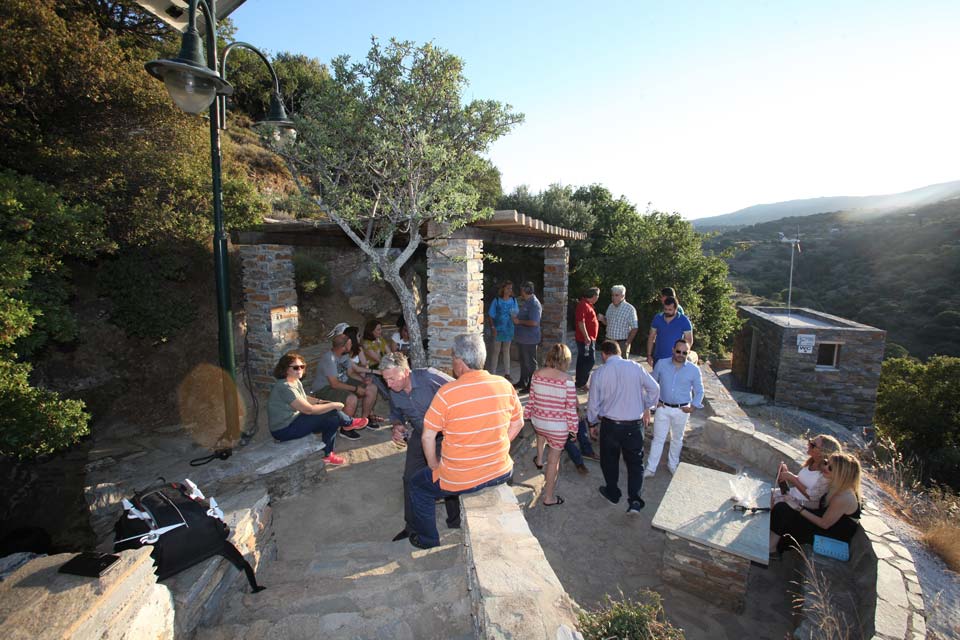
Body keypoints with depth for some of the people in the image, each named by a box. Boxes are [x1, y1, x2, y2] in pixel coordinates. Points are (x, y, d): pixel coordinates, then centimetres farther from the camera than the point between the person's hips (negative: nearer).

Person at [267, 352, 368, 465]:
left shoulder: (296, 381, 4)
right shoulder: (285, 387, -27)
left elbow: (304, 398, 17)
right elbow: (308, 409, -27)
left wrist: (320, 401, 0)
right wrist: (333, 405, -17)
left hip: (293, 420, 10)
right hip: (284, 430, -10)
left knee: (333, 419, -2)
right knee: (332, 413, -17)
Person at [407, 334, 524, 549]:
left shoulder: (447, 393, -22)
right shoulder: (505, 385, -9)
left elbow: (428, 437, -14)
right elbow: (517, 424, 5)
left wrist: (434, 467, 2)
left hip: (460, 481, -4)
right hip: (501, 473, 5)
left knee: (418, 484, 23)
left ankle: (428, 539, 36)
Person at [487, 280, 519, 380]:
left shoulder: (513, 301, 2)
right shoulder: (496, 301, -8)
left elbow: (517, 314, 6)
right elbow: (491, 316, -6)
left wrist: (515, 315, -17)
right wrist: (493, 328, -13)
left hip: (509, 330, 3)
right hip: (498, 330, -3)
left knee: (506, 351, 13)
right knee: (495, 351, 4)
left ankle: (507, 373, 22)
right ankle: (492, 373, 13)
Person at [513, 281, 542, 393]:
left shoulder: (534, 304, -20)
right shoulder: (527, 302, 12)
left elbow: (534, 322, -28)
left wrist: (519, 321, -19)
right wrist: (517, 318, 7)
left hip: (529, 339, -10)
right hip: (522, 338, 10)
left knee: (530, 363, 1)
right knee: (523, 361, 20)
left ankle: (531, 386, 11)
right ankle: (522, 382, 33)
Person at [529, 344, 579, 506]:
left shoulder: (537, 375, -9)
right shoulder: (567, 379, -20)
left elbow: (531, 399, 2)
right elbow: (571, 408, -14)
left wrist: (529, 414, 19)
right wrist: (573, 428, -1)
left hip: (537, 420, 4)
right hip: (558, 426, -4)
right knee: (553, 459, 13)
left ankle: (539, 459, 47)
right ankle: (549, 497, 26)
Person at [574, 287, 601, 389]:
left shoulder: (588, 304, 16)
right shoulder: (583, 305, -17)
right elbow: (581, 322, -24)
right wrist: (586, 337, -25)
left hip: (589, 338, 11)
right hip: (586, 339, -11)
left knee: (582, 360, 14)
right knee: (590, 360, -9)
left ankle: (580, 382, 21)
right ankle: (581, 383, -4)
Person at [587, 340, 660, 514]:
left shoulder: (599, 373, -10)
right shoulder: (635, 367, -5)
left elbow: (593, 402, -5)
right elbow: (654, 388, 1)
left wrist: (592, 423, 11)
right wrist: (647, 408, 16)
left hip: (610, 424, -1)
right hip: (635, 424, 2)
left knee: (609, 460, 20)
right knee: (635, 462, 17)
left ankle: (612, 493, 38)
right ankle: (634, 500, 7)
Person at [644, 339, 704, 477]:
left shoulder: (694, 369, -7)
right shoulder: (661, 364, -7)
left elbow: (699, 391, 5)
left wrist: (693, 406, -5)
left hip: (681, 410, 1)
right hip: (663, 408, 0)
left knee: (677, 439, 18)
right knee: (658, 439, 5)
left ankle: (672, 465, 38)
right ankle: (650, 469, 13)